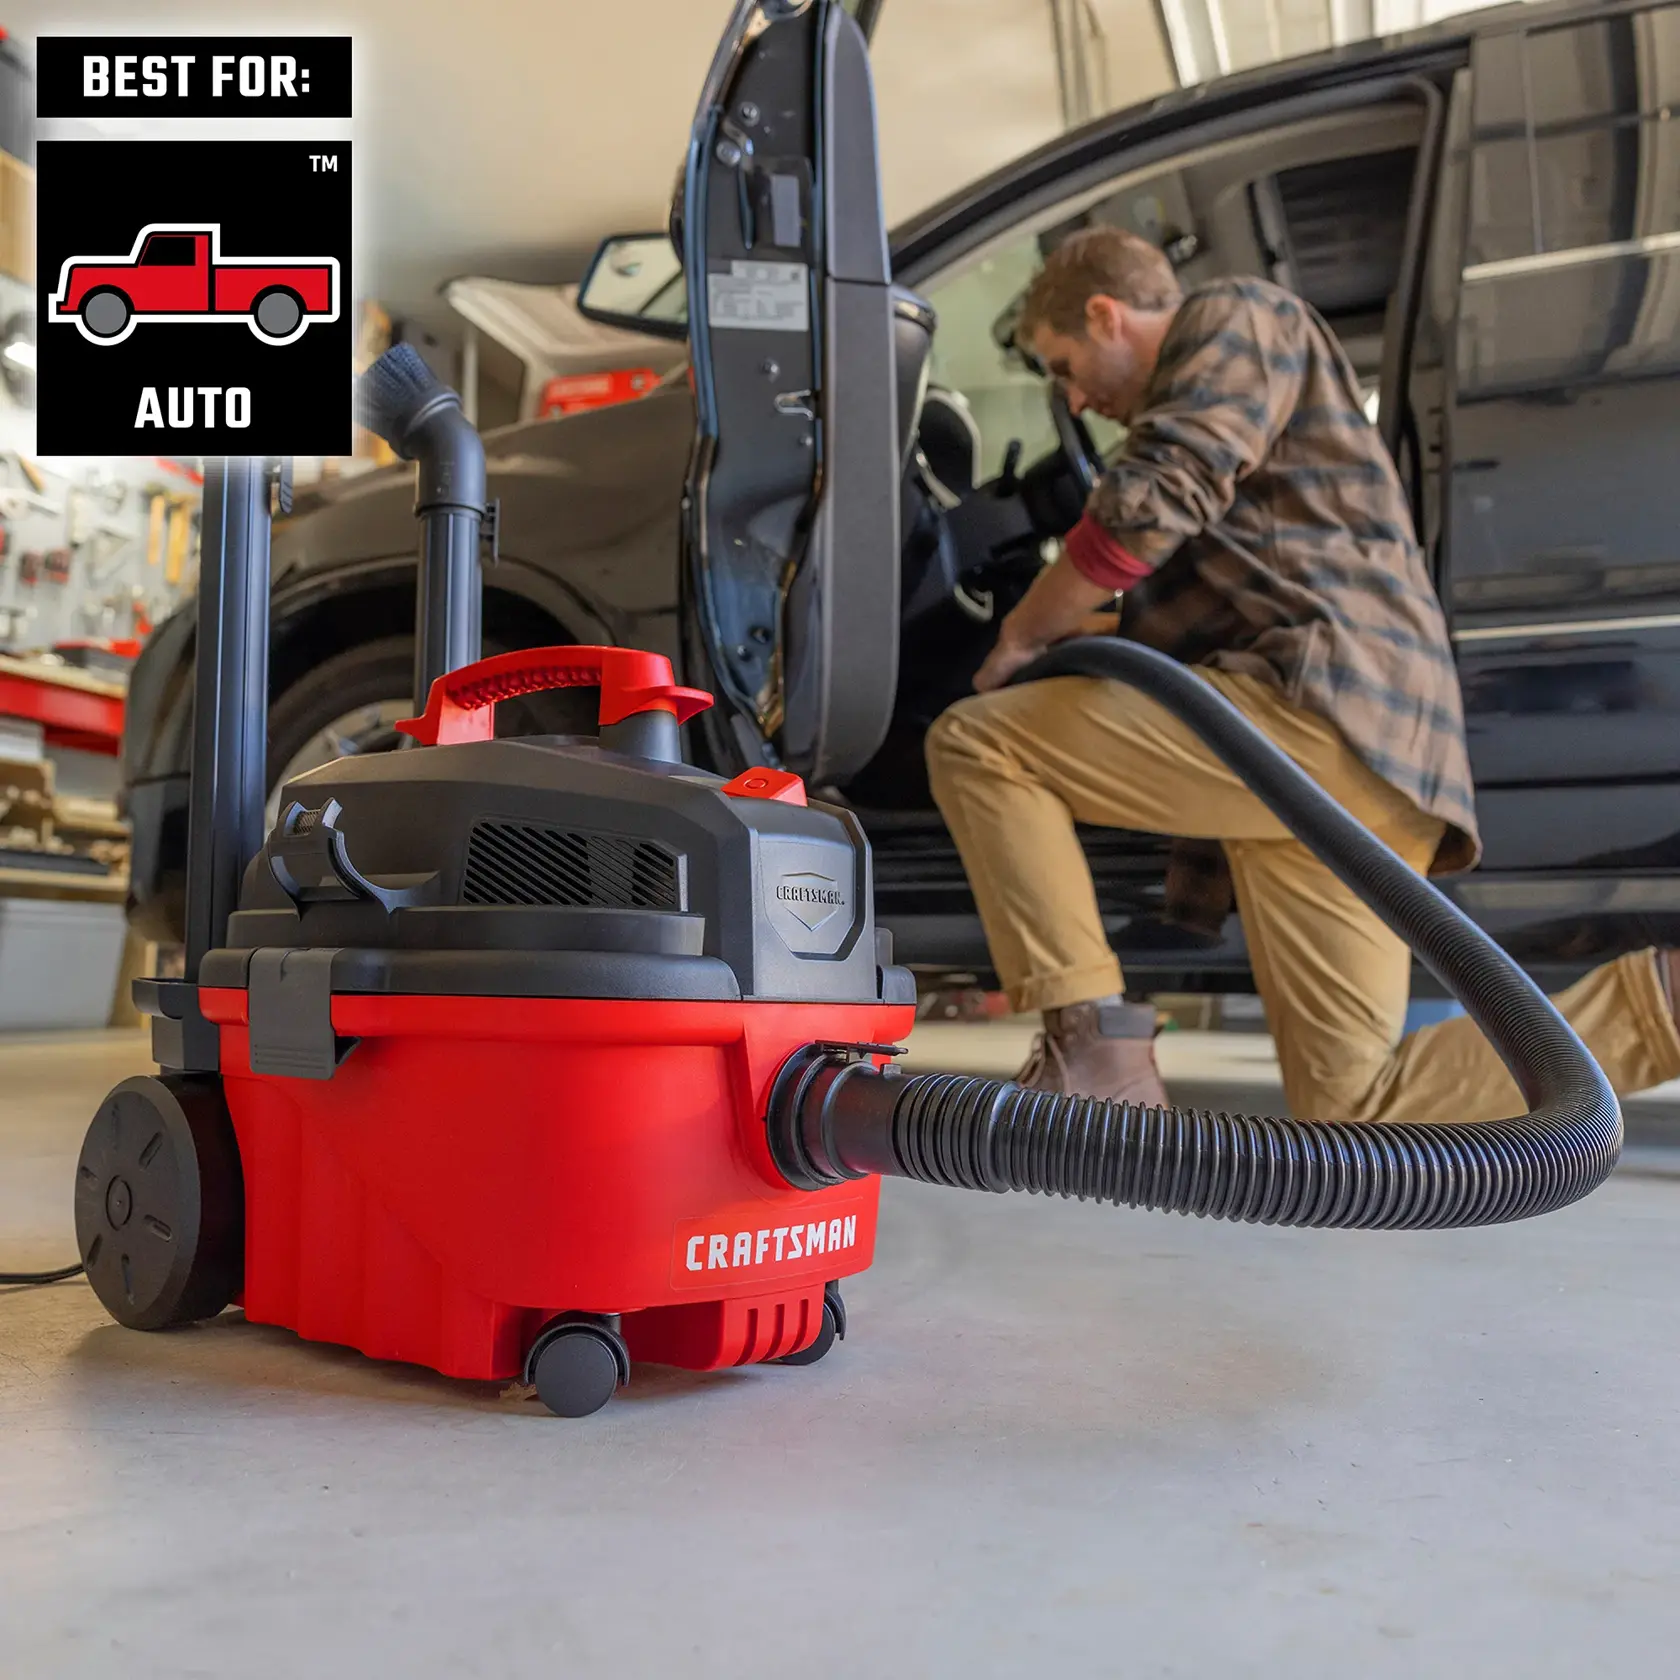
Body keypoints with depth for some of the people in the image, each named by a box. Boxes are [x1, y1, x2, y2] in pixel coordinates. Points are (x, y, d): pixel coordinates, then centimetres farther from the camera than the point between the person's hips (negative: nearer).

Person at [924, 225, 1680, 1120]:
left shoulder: (1238, 316, 8)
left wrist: (1020, 635, 1)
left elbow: (1148, 506, -10)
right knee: (1353, 1104, 6)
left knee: (972, 744, -9)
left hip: (1322, 702, -10)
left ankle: (1093, 1045, -15)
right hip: (1372, 770, 10)